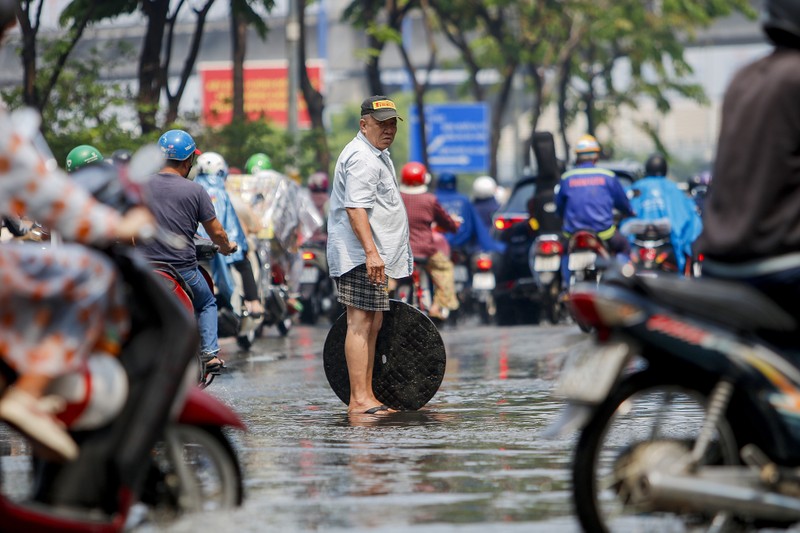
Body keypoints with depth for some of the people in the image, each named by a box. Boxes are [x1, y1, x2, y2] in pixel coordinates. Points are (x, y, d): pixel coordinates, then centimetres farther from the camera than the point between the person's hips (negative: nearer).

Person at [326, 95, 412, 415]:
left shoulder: (377, 155, 22)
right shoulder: (361, 157, -13)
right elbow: (355, 208, -24)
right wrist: (371, 252, -31)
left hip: (373, 256, 11)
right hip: (359, 255, -11)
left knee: (372, 325, 11)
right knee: (361, 322, -13)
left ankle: (367, 397, 14)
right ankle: (359, 400, -17)